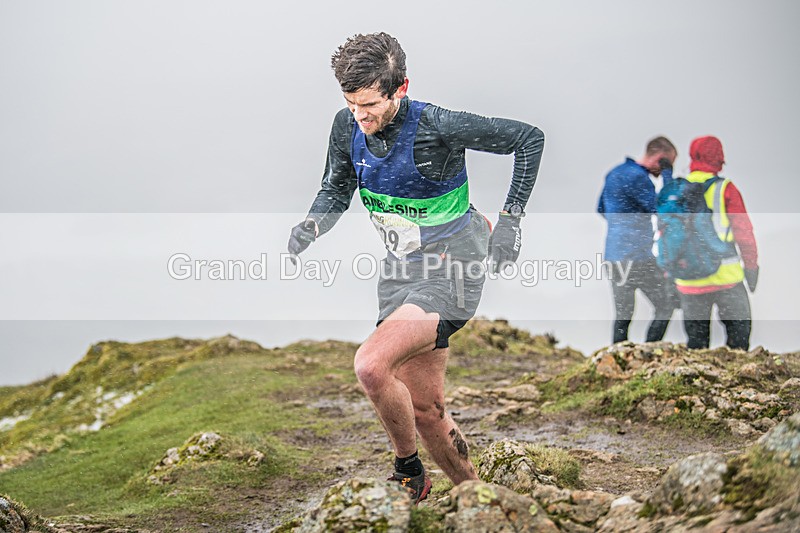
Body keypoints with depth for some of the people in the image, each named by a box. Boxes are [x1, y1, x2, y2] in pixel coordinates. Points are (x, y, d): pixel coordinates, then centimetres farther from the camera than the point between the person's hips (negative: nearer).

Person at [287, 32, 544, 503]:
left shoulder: (436, 126, -22)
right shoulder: (347, 127, -5)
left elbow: (529, 137, -12)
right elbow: (336, 189, 12)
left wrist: (512, 217, -16)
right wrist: (313, 225, -9)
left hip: (452, 273, -7)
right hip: (402, 271, 7)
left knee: (371, 366, -27)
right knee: (424, 409, 12)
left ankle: (408, 471, -1)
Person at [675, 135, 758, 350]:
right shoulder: (725, 189, -5)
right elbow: (743, 230, -4)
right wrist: (751, 265, 5)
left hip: (688, 279, 3)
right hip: (726, 276, -3)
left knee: (695, 338, 10)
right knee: (739, 329, 11)